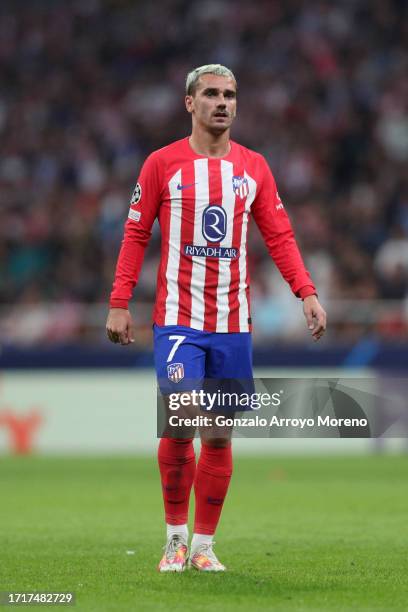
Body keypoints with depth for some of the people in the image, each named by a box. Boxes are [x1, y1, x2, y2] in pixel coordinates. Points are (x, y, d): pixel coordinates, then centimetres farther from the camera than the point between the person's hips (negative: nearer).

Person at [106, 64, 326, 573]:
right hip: (177, 319, -3)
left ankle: (204, 544, 14)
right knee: (178, 425, -14)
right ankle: (176, 536, 2)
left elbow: (279, 236, 8)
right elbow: (136, 234, 3)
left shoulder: (253, 167, 8)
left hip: (233, 324, 3)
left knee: (219, 436, 5)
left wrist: (306, 293, -5)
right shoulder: (163, 163, 1)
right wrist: (119, 303, -4)